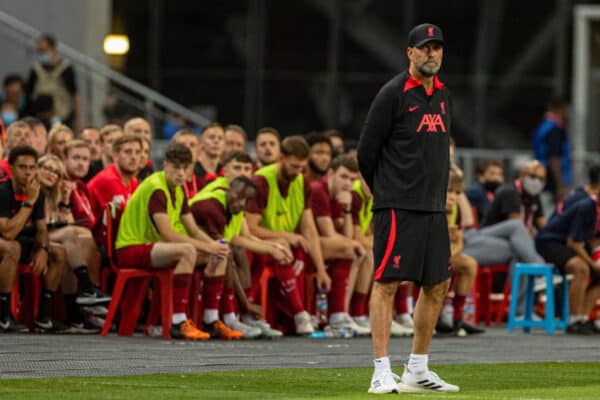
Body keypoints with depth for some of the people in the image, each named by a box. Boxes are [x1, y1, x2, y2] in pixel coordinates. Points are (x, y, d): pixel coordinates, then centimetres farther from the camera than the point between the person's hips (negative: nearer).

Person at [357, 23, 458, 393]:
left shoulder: (443, 96, 15)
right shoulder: (393, 94, -8)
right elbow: (367, 151, -5)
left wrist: (438, 194, 17)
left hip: (434, 207, 8)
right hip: (398, 207, -8)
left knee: (438, 285, 9)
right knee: (387, 282, -8)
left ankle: (418, 370, 18)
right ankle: (382, 373, -9)